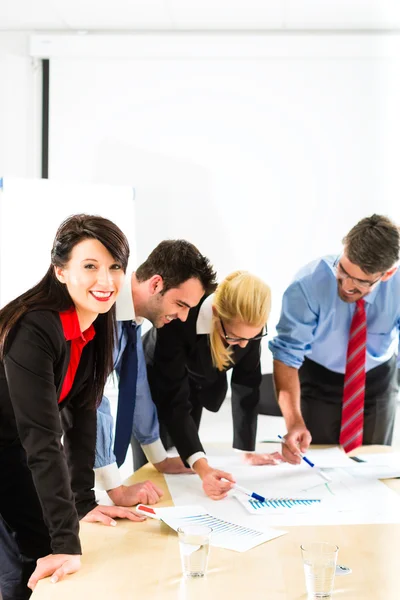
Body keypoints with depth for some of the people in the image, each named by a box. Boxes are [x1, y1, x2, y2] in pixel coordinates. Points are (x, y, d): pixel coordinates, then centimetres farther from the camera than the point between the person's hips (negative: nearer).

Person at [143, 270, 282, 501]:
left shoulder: (249, 323, -29)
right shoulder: (179, 320, -43)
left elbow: (247, 382, -14)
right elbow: (173, 401, -42)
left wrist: (247, 450, -12)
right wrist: (203, 468, -53)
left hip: (197, 387, 4)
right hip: (157, 386, -4)